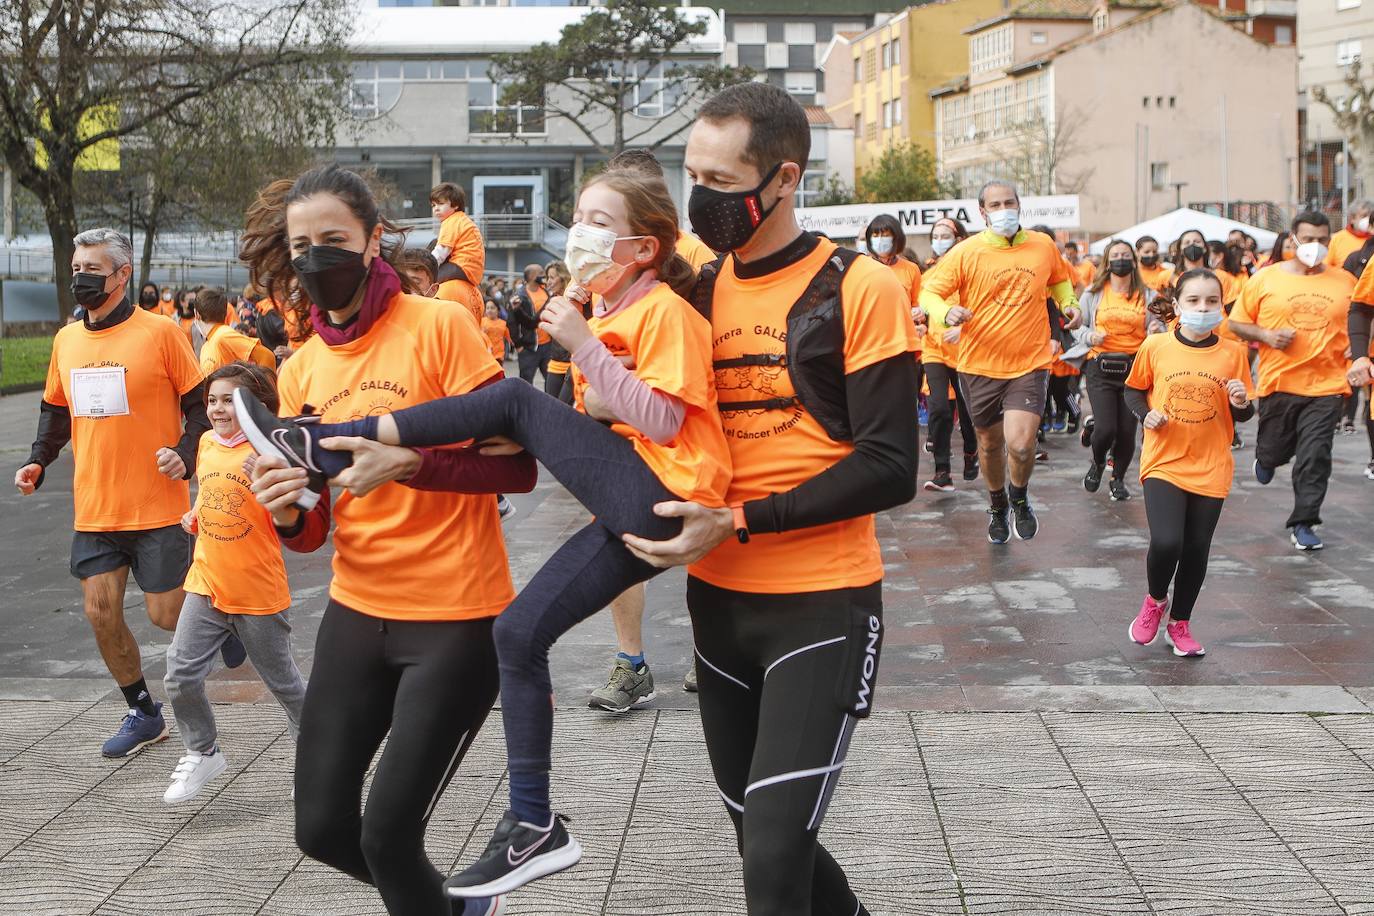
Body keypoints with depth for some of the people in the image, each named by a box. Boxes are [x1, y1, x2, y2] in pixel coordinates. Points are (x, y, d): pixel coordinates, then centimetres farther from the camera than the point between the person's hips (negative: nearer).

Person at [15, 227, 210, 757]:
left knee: (166, 615, -2)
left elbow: (200, 404, -5)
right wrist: (37, 461, 5)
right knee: (100, 610, 4)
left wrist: (186, 453, -20)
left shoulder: (159, 332, -8)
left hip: (157, 507, -5)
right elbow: (56, 410, 19)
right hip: (94, 509, 5)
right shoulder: (66, 340, 8)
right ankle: (143, 713, 21)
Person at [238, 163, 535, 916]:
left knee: (387, 834, -6)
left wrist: (408, 462, -29)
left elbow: (517, 465, -15)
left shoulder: (440, 327, -11)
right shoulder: (299, 371, 6)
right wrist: (285, 513, -14)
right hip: (355, 615, 6)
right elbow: (312, 533, 9)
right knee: (322, 829, 11)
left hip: (456, 620, -6)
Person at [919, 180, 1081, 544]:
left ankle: (1020, 498, 16)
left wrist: (1069, 303, 4)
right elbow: (929, 293, -5)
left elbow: (1059, 280, 23)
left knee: (1020, 444, -17)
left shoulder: (1044, 246, 3)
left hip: (1029, 363, 0)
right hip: (980, 364, 0)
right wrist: (947, 313, -26)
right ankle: (998, 505, 44)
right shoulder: (967, 252, -6)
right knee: (989, 442, 16)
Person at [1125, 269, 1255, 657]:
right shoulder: (1155, 346, -5)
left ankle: (1180, 623, 31)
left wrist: (1241, 403, -16)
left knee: (1196, 551, 8)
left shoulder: (1233, 353, -2)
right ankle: (1155, 600, 14)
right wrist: (1146, 414, -10)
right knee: (1165, 543, -18)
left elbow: (1245, 414, 7)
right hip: (1164, 463, -2)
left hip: (1211, 469, 2)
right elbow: (1133, 391, 9)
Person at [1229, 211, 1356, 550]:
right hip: (1278, 382, 0)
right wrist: (1266, 336, -11)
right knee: (1275, 449, 12)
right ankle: (1265, 459, 50)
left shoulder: (1345, 281, 4)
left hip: (1327, 385, 0)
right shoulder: (1266, 279, 0)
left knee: (1315, 456, -4)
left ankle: (1303, 523, 6)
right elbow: (1237, 322, 5)